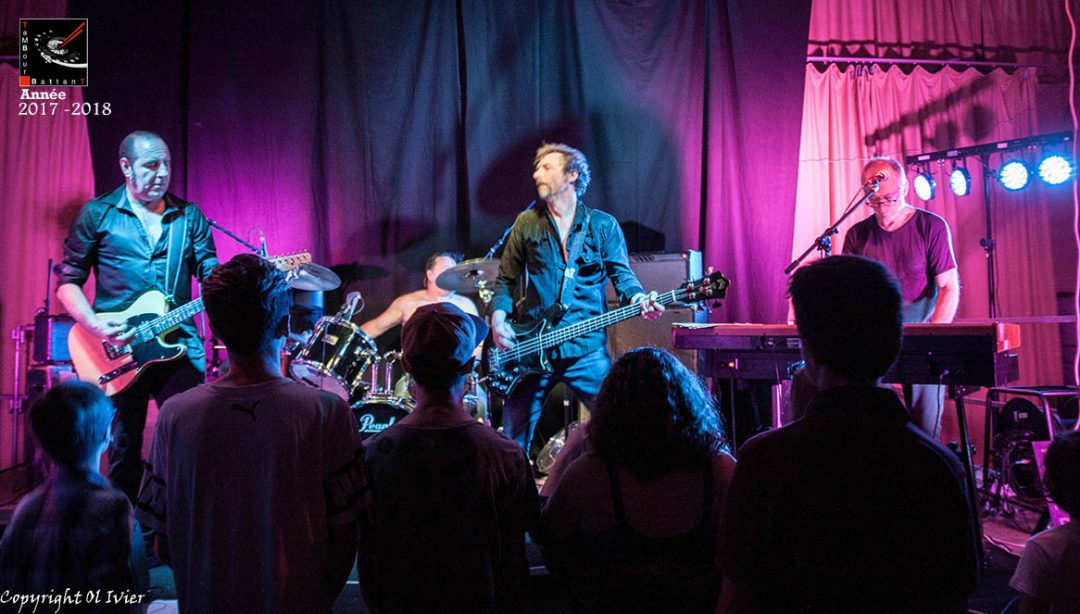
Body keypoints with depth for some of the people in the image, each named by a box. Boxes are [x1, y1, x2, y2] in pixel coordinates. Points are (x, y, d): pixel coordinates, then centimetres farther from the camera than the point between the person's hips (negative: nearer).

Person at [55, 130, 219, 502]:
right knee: (124, 448, 9)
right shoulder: (97, 214, 3)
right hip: (118, 350, -1)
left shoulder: (189, 216, 9)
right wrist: (96, 325, -13)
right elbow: (67, 282, 4)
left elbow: (211, 273, 5)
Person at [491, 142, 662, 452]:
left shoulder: (603, 225, 6)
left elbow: (622, 275, 3)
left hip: (587, 348, -1)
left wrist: (639, 300, -18)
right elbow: (505, 279, 13)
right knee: (514, 439, 7)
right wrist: (498, 318, -3)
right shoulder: (527, 223, 10)